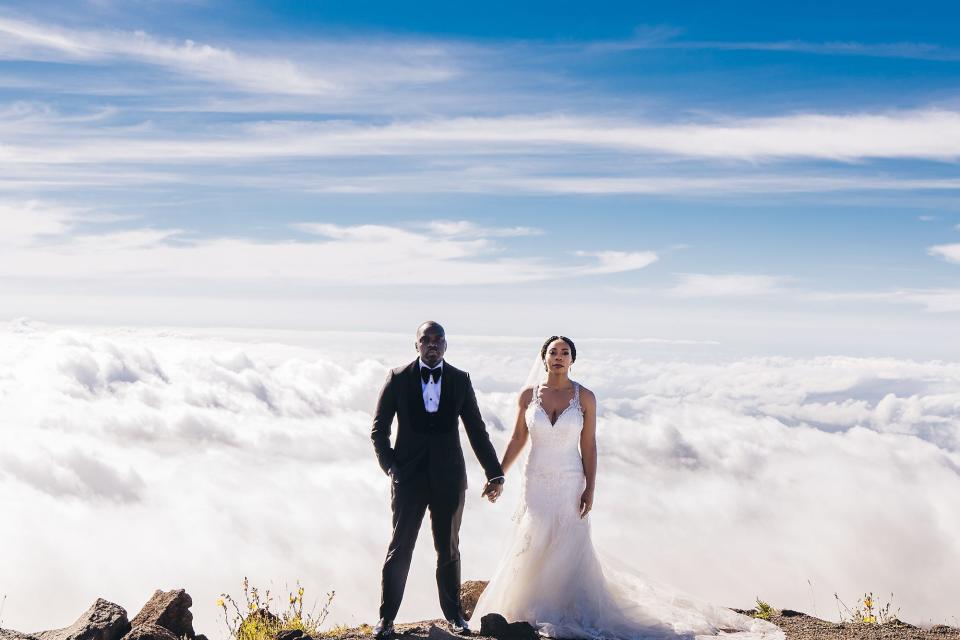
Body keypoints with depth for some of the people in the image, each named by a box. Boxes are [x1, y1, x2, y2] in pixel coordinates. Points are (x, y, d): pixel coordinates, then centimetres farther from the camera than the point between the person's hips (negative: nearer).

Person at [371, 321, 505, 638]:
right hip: (409, 478, -1)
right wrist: (390, 466, -8)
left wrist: (495, 473, 2)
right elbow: (379, 429, 3)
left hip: (449, 478, 1)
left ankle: (453, 614, 24)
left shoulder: (461, 380, 3)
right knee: (400, 548, 2)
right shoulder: (398, 378, -1)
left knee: (449, 549, 11)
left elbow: (477, 430, 5)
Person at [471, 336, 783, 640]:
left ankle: (570, 613, 19)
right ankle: (532, 611, 21)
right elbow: (517, 439, 7)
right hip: (536, 483, 1)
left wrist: (590, 489, -8)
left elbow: (589, 445, -3)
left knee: (569, 549, 5)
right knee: (532, 548, 6)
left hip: (570, 484, -1)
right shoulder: (528, 395, -1)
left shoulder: (584, 397, -5)